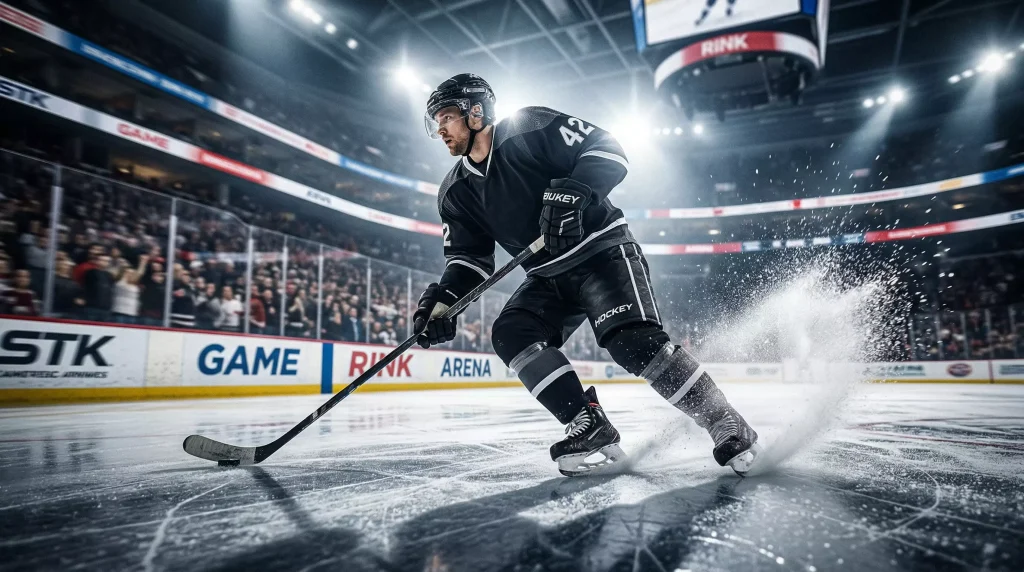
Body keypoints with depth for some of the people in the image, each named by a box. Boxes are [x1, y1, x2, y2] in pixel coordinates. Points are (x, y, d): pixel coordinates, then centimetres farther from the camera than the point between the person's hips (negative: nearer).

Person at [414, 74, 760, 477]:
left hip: (601, 250, -7)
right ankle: (589, 425, -12)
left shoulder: (531, 127, -11)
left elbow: (608, 151, -15)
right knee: (510, 334, -14)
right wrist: (443, 298, -11)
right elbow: (468, 258, 7)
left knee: (632, 338, -24)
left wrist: (570, 194, -31)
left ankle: (725, 424, -9)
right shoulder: (456, 193, 8)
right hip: (548, 276, 7)